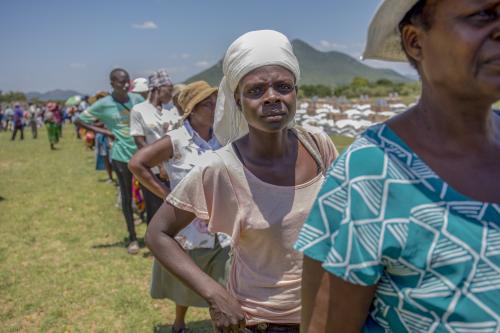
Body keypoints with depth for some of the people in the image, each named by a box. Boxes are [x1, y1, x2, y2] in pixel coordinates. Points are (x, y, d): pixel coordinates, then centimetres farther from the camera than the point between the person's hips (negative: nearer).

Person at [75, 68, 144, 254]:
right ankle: (132, 238, 21)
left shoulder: (137, 99, 0)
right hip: (121, 155, -2)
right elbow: (78, 120, 1)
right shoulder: (104, 104, -7)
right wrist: (102, 131, -7)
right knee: (127, 197, 8)